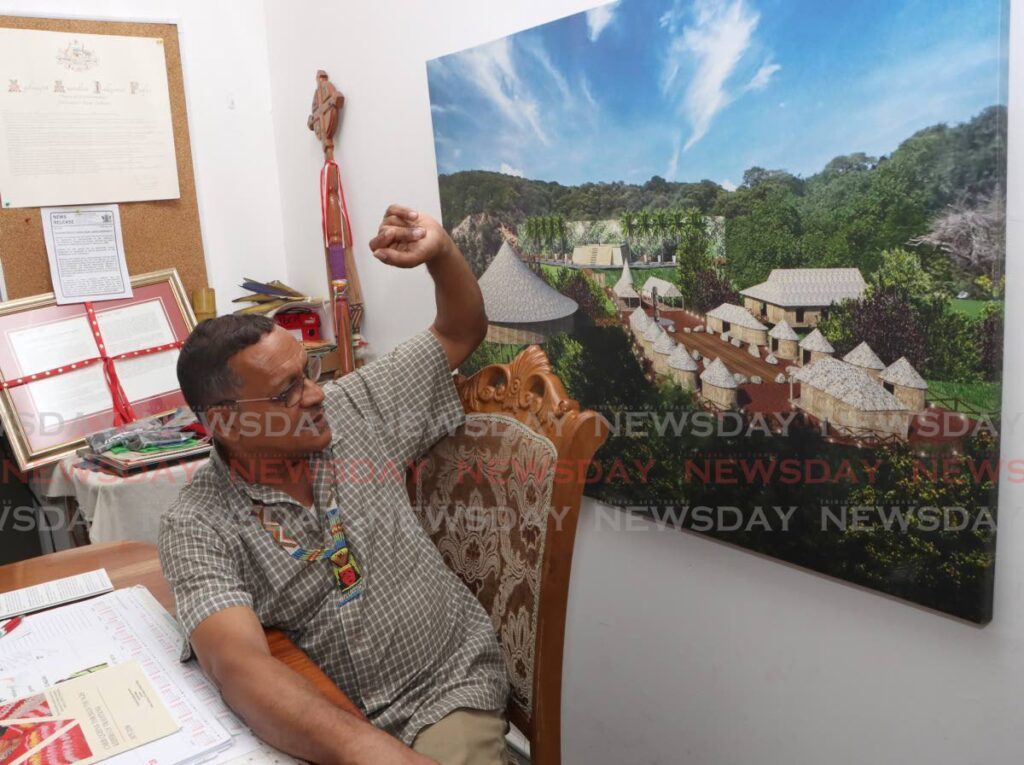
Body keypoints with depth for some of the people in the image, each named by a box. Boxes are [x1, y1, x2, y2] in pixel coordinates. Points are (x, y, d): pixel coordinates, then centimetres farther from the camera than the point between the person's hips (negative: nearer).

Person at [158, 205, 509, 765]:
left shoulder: (356, 407, 2)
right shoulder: (198, 529, -11)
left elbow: (460, 334, 12)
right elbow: (238, 665, -26)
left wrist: (440, 250, -6)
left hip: (450, 687, 1)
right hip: (320, 720, 0)